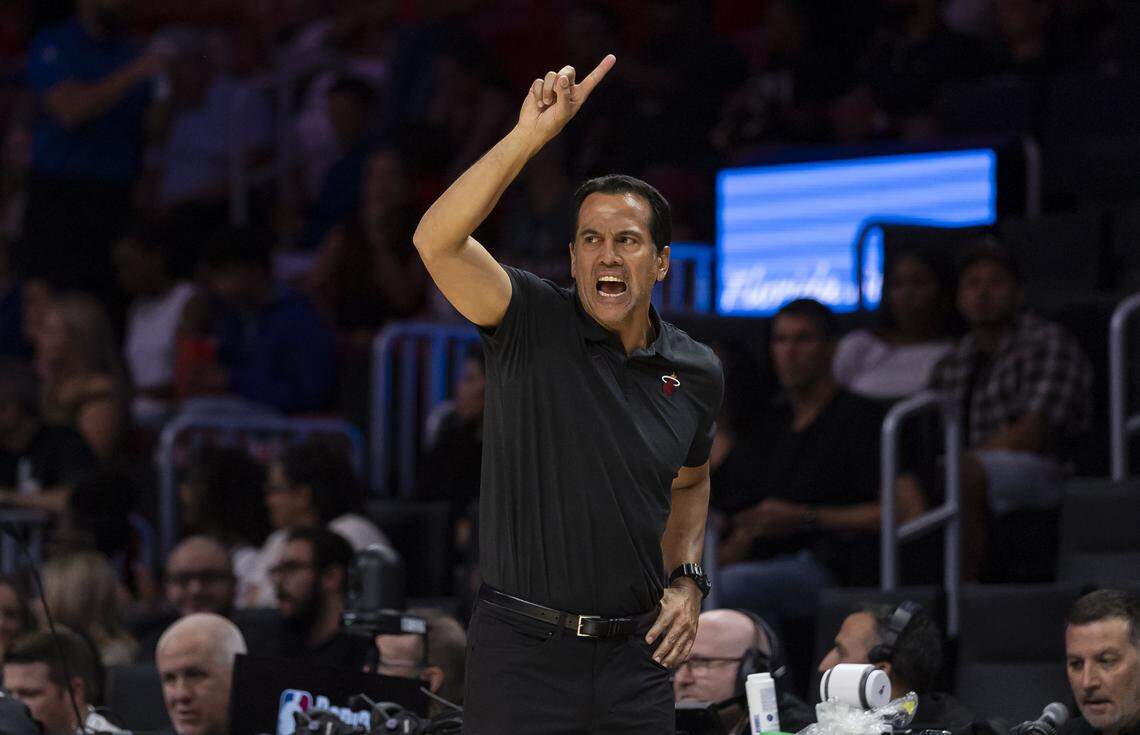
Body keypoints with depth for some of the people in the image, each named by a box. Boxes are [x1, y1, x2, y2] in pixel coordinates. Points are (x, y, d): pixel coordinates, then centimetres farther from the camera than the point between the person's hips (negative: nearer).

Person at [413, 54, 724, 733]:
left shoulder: (697, 373, 6)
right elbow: (438, 242, -24)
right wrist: (531, 136, -31)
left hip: (636, 653, 4)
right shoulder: (534, 325, -7)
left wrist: (687, 581, 9)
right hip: (521, 648, -4)